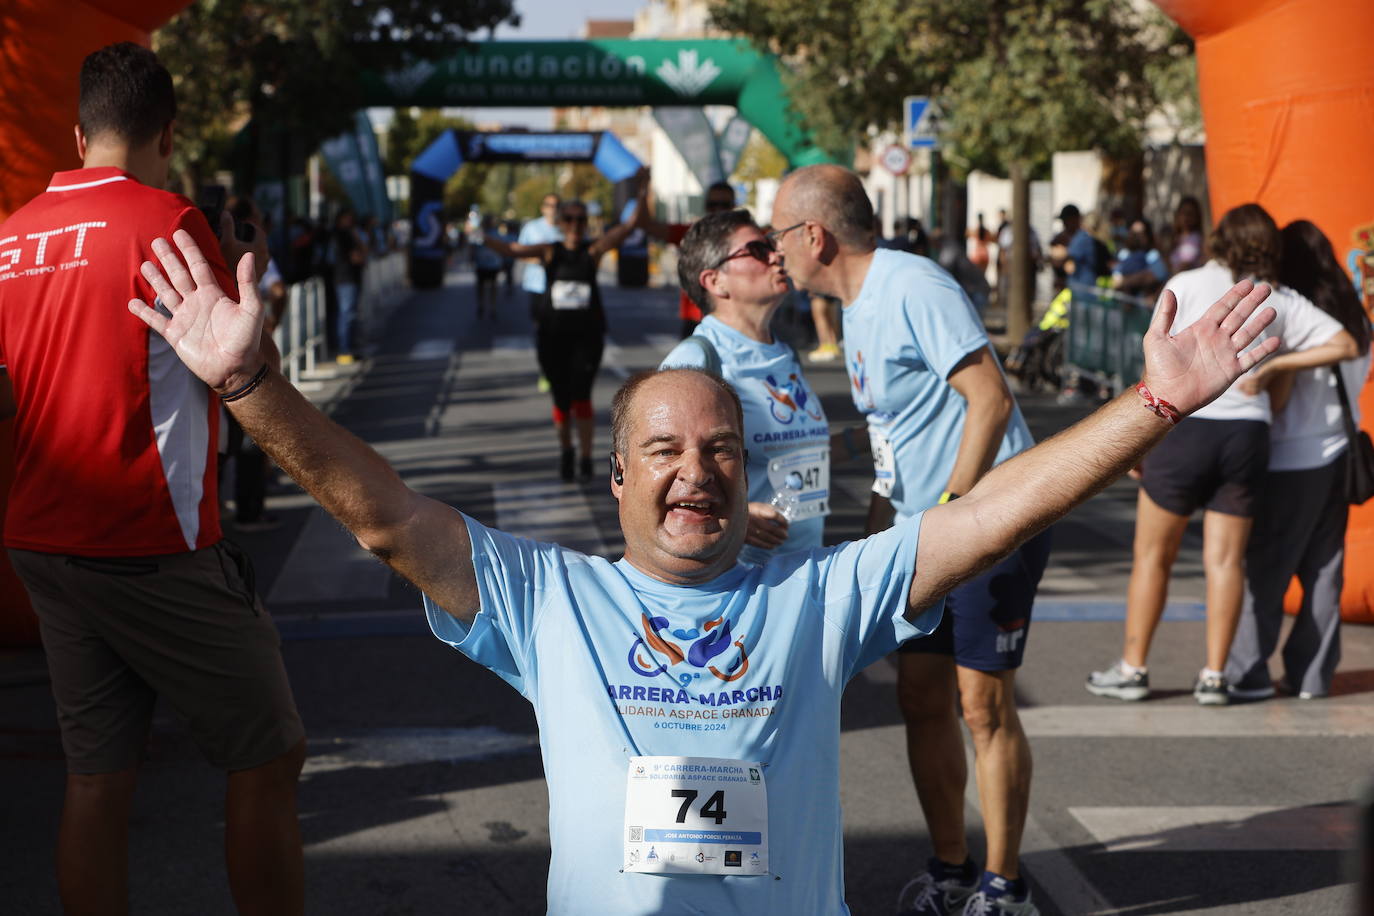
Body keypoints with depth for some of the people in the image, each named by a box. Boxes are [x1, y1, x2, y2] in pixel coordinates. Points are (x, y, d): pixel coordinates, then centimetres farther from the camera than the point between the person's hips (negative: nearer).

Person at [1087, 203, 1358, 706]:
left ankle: (1132, 670, 12)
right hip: (1247, 433, 2)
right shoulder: (1283, 301, 7)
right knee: (1225, 559, 8)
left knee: (1152, 555, 8)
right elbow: (1345, 345, 4)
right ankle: (1213, 676, 8)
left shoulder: (1185, 286, -1)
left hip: (1186, 425, -2)